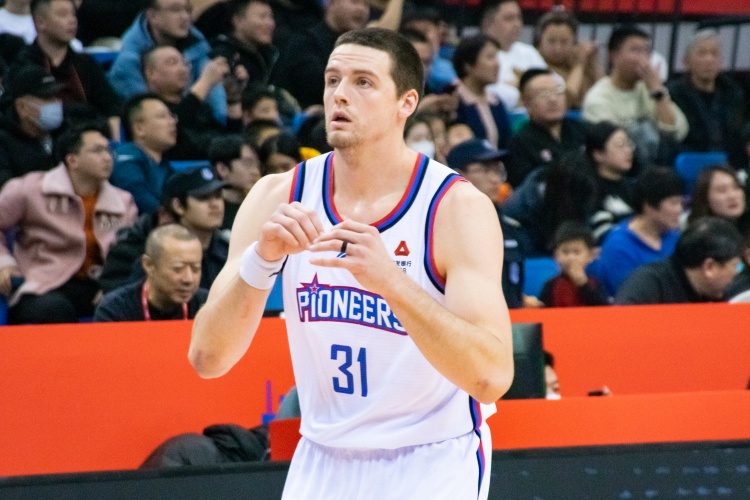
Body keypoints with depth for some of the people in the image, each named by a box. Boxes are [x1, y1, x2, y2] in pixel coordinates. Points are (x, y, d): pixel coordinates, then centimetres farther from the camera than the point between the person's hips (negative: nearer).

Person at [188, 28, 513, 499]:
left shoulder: (459, 207, -15)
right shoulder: (278, 197, -4)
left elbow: (491, 378, -26)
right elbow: (207, 359, -10)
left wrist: (390, 280, -37)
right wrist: (260, 260, -26)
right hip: (323, 461, 3)